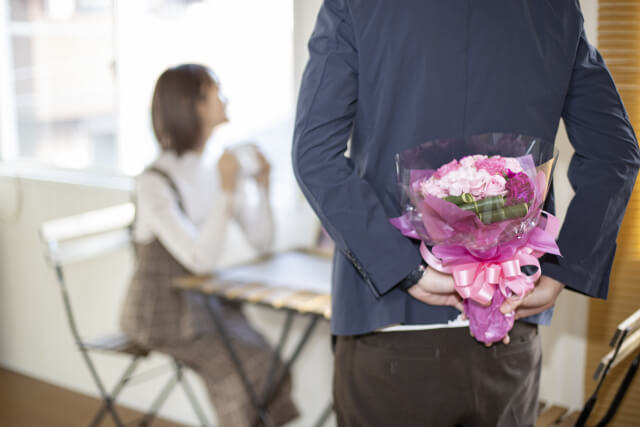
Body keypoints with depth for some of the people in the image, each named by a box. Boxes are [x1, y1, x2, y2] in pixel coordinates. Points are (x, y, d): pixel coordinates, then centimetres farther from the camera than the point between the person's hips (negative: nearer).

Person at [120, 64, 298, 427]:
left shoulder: (216, 169, 4)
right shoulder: (155, 182, -16)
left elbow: (262, 241, 5)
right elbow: (202, 260, -25)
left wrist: (263, 185, -9)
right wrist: (228, 190, -27)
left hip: (208, 302, 6)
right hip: (165, 313, -6)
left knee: (270, 363, -16)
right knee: (253, 365, -21)